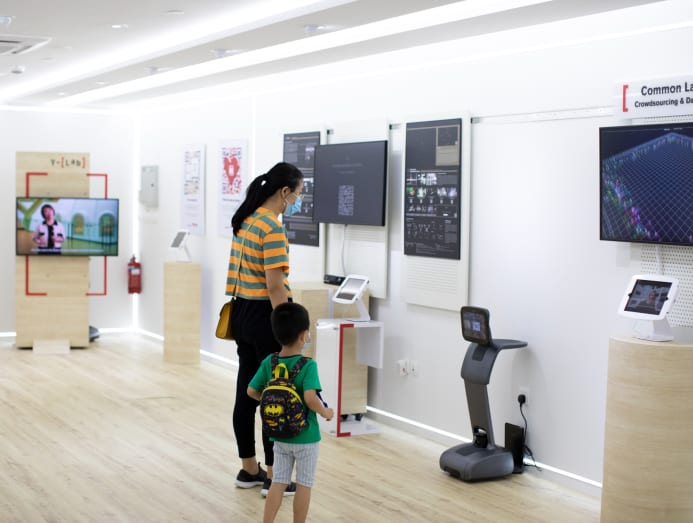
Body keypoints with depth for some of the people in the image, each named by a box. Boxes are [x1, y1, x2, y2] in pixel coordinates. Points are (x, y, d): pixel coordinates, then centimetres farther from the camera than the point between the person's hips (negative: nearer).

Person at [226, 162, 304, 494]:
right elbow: (274, 286, -22)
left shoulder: (245, 219, 8)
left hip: (243, 312, 9)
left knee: (246, 392, 14)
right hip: (264, 316, -9)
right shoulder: (272, 228, -19)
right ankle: (272, 476, 8)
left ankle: (248, 469, 24)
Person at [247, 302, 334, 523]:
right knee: (303, 484, 10)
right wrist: (325, 412, -16)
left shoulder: (268, 362, -5)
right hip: (306, 437, -5)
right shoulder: (308, 365, -22)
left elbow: (252, 391, 0)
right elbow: (310, 398, -33)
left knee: (278, 482, 15)